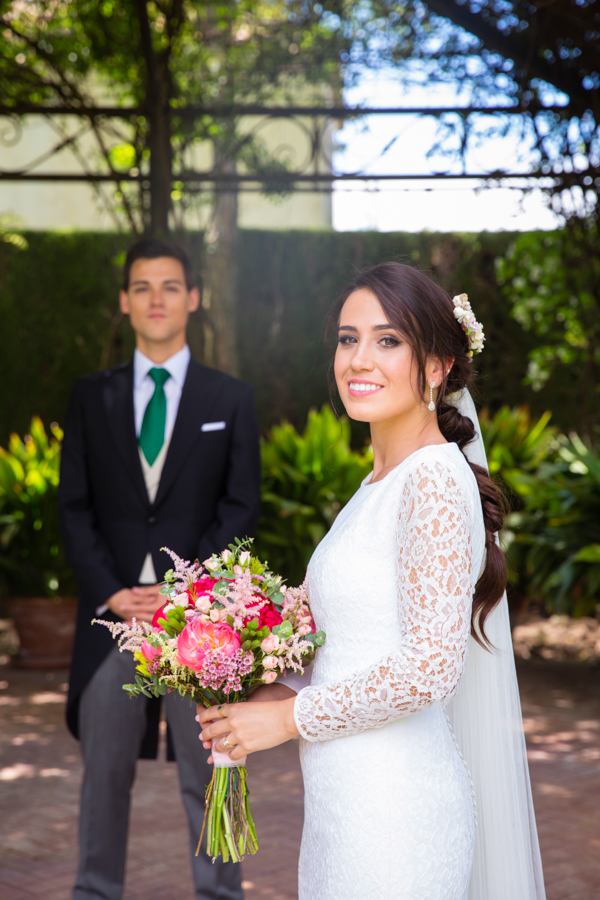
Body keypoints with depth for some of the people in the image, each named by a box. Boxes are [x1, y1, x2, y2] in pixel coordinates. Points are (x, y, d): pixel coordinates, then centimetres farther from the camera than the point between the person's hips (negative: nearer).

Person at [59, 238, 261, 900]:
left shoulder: (230, 399, 5)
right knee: (104, 768, 9)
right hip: (112, 609, 2)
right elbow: (74, 506, 5)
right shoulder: (91, 397, 9)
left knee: (208, 769, 6)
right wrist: (109, 593, -8)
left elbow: (240, 508, 0)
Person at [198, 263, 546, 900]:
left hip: (393, 810, -9)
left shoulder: (434, 481, -17)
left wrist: (288, 717, -13)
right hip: (346, 801, 9)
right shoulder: (383, 480, 12)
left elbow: (429, 667, -23)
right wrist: (290, 693, 6)